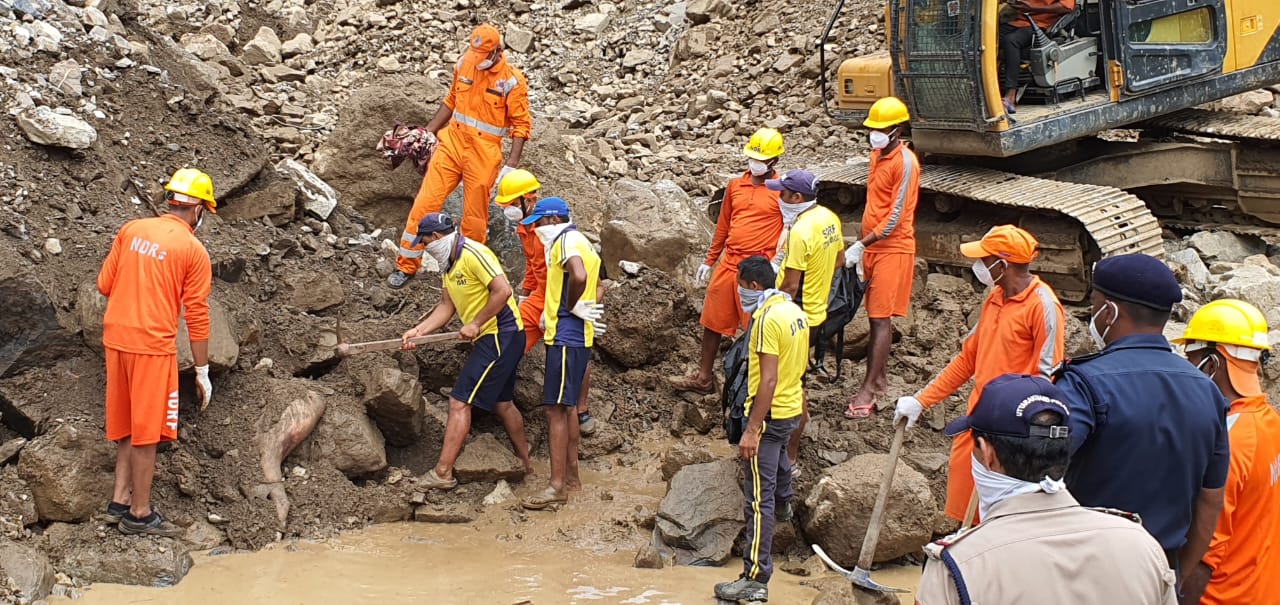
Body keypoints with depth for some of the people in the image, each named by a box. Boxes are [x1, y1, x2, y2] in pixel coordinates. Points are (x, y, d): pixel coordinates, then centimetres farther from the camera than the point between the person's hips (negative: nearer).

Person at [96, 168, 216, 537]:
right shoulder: (194, 251, -7)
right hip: (152, 344, -6)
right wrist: (202, 372, -1)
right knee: (146, 431, 3)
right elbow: (197, 316, -7)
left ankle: (120, 501, 22)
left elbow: (104, 285, 8)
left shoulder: (131, 230, 6)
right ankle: (140, 514, 9)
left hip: (115, 337, 6)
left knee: (127, 424, 18)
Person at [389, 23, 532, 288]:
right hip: (452, 141, 4)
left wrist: (511, 165, -14)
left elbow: (521, 125, -8)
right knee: (424, 204, -1)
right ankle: (406, 265, 10)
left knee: (475, 216, 3)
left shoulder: (512, 80, -11)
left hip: (484, 154, -4)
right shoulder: (464, 64, 3)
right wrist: (428, 132, 16)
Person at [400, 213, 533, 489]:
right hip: (488, 339, 11)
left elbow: (503, 290, -26)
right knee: (501, 402, 20)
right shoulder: (449, 264, 13)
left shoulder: (473, 255, -19)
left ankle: (443, 473, -6)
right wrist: (418, 330, 1)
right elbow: (446, 306, 13)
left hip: (501, 336, -11)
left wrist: (475, 324, -20)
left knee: (460, 402, -9)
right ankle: (525, 463, 32)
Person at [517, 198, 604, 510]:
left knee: (556, 408, -9)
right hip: (573, 336, 11)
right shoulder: (577, 241, 18)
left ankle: (557, 486, -7)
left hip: (566, 336, -11)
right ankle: (571, 474, 23)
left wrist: (572, 306, -16)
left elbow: (579, 277, -32)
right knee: (567, 406, 16)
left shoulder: (567, 240, -13)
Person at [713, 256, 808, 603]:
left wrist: (752, 430, -25)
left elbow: (768, 380, -25)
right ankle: (783, 507, 66)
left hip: (769, 414, -10)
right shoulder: (796, 312, 6)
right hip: (792, 408, 10)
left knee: (759, 498, -10)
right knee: (779, 457, 38)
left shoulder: (768, 318, -21)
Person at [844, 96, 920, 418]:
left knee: (881, 319, -7)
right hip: (872, 247, 8)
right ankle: (880, 379, 19)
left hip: (893, 249, -8)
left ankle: (869, 389, -7)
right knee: (876, 317, 11)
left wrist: (861, 245, -21)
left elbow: (896, 216, -19)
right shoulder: (878, 155, 13)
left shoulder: (905, 162, -14)